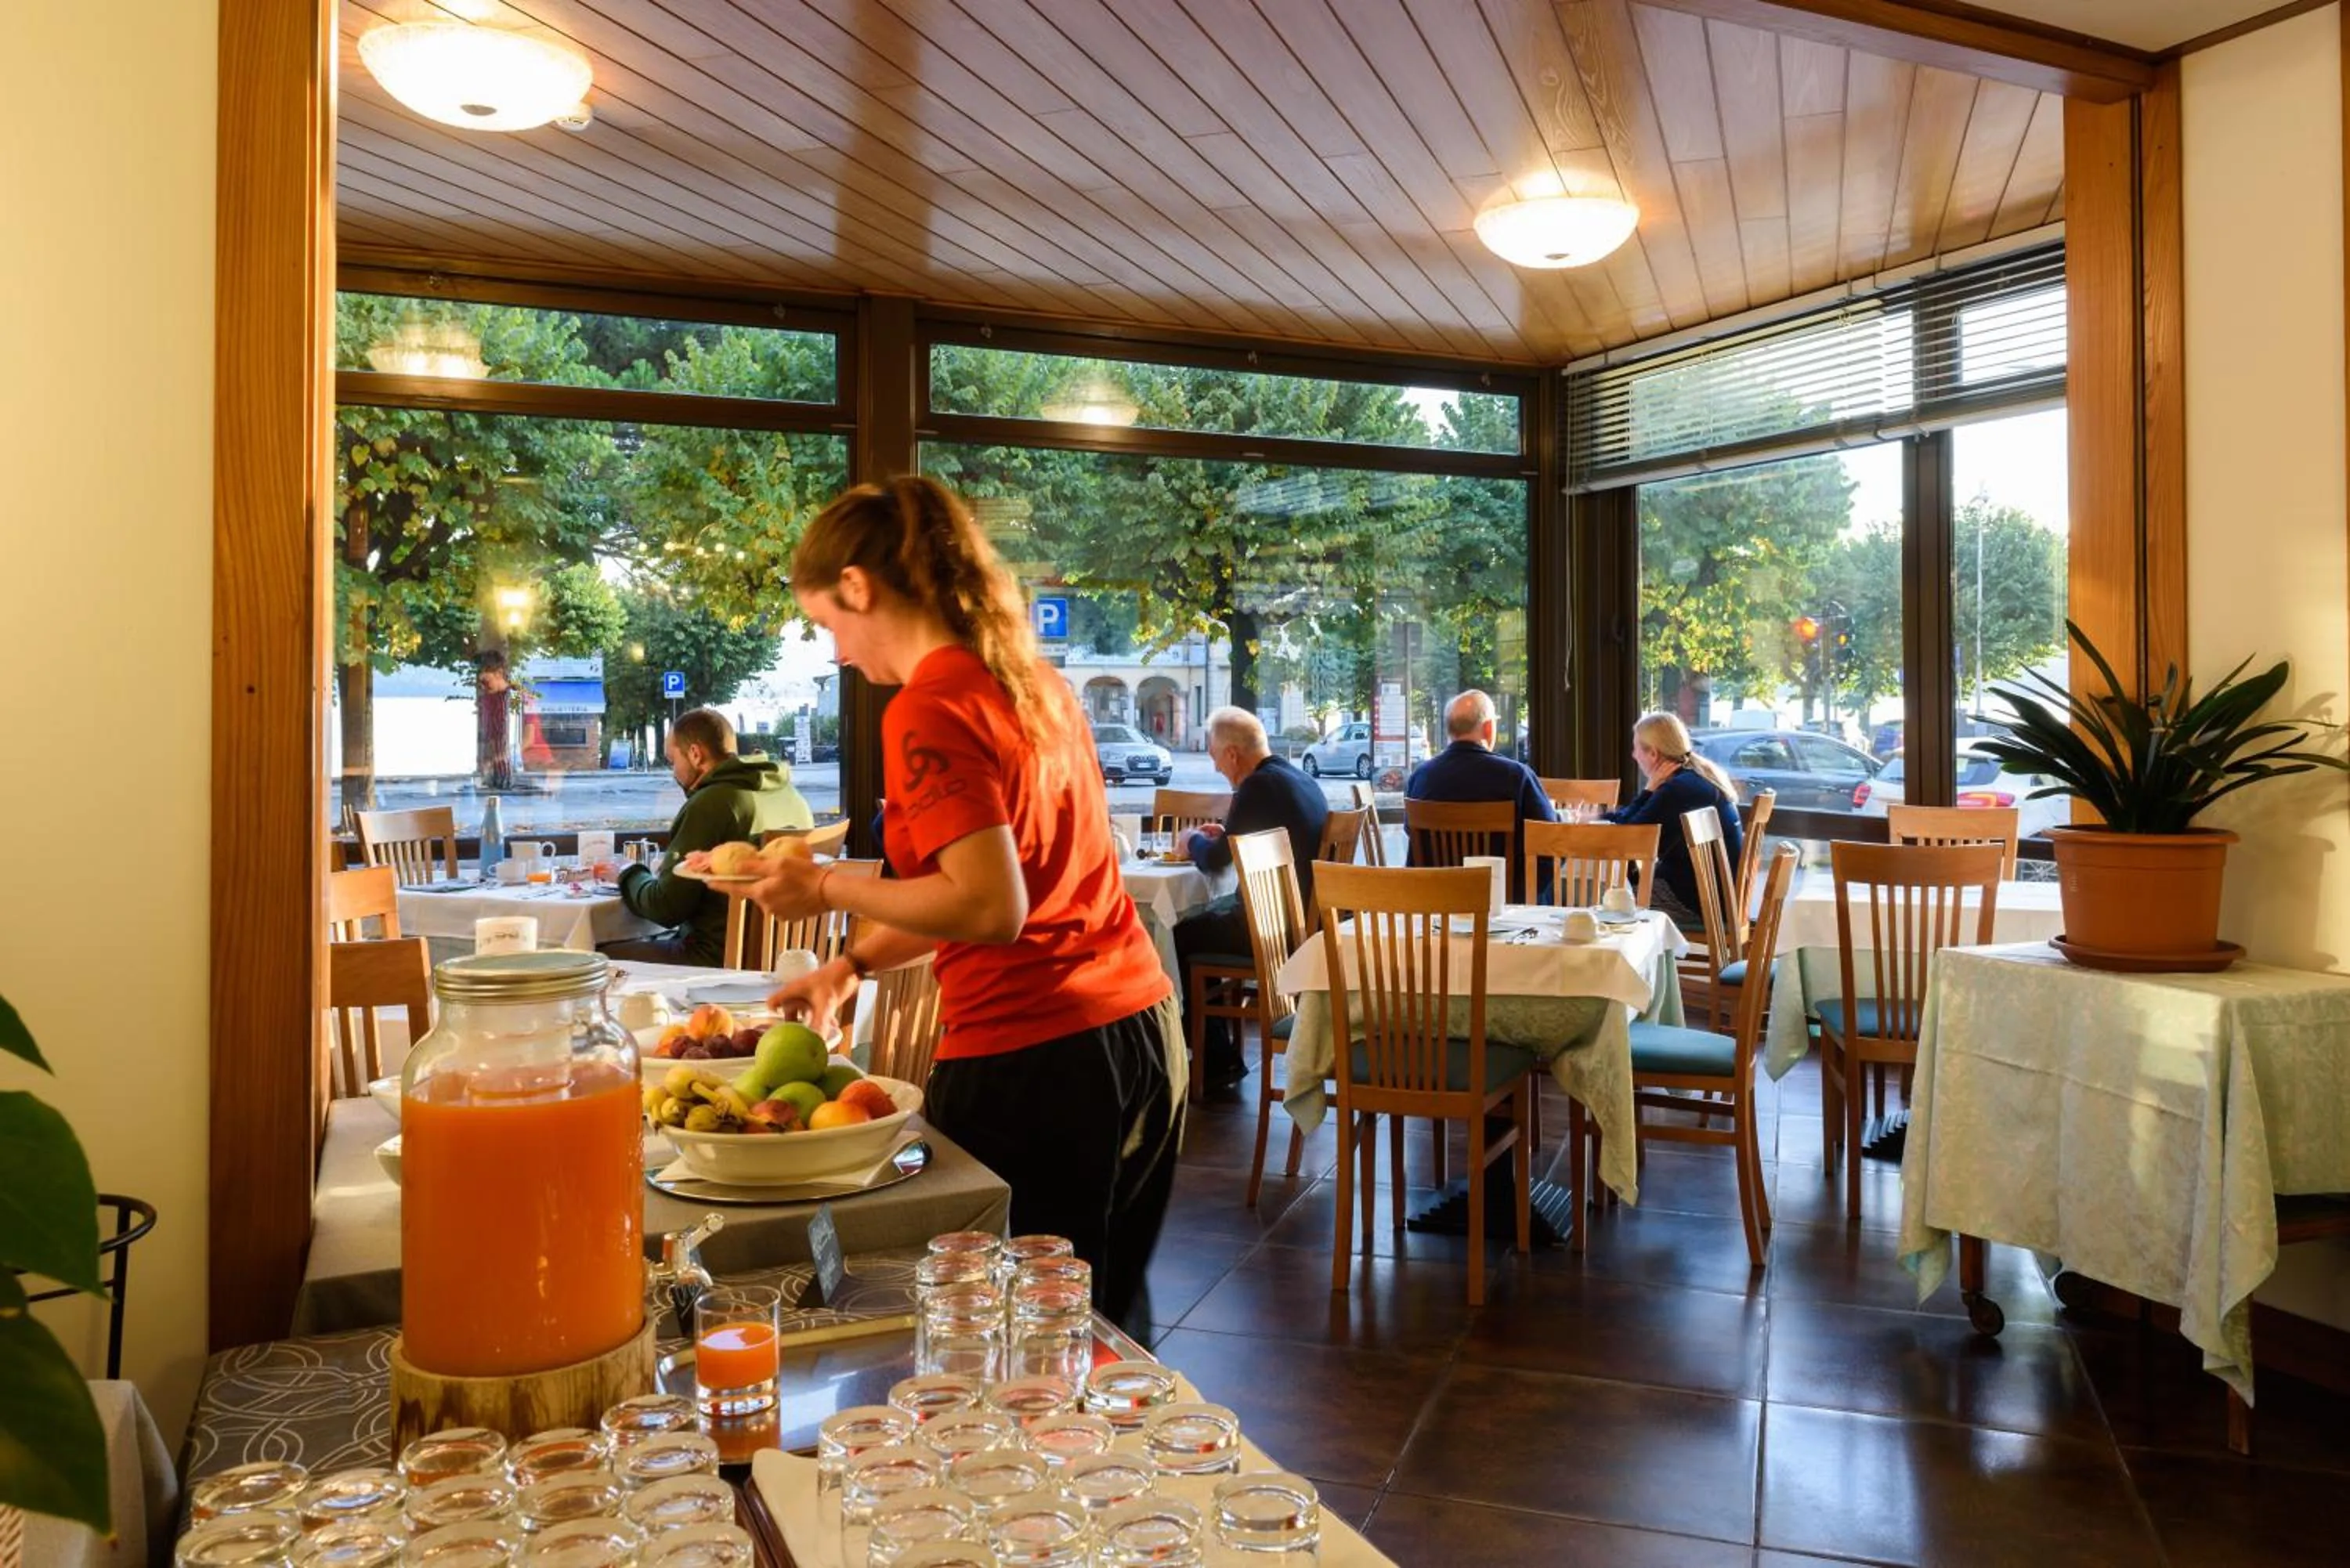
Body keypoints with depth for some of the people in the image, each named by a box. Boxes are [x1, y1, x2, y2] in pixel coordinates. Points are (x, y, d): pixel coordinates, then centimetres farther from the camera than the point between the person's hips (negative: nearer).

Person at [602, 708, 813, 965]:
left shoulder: (710, 804, -16)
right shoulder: (790, 793, 9)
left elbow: (665, 908, -13)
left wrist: (631, 875, 7)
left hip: (720, 956, -9)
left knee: (606, 955, 2)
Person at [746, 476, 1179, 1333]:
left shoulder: (928, 712, -14)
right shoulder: (1035, 681, 11)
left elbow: (991, 909, -21)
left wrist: (828, 889, -9)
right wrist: (855, 962, 21)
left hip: (1030, 1062, -8)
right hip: (1143, 1034, 9)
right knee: (1110, 1311, 21)